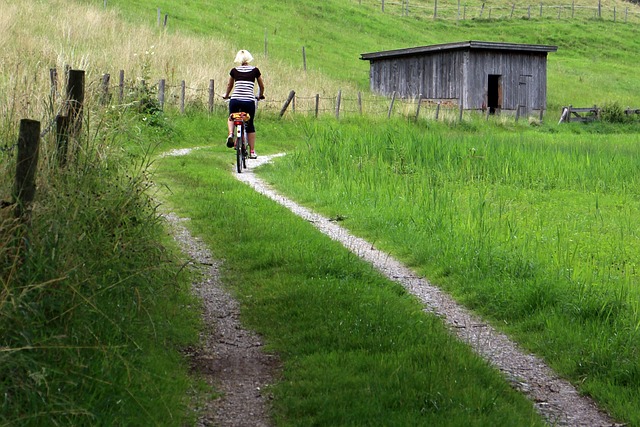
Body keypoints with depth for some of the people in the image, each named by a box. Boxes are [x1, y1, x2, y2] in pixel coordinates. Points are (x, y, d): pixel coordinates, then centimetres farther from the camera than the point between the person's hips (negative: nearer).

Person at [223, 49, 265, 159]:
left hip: (235, 100, 1)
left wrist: (226, 95, 42)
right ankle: (252, 152, 15)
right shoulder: (255, 70, 5)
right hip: (249, 101, -1)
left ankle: (230, 134, -1)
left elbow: (229, 86, 23)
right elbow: (262, 86, 18)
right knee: (250, 125, 15)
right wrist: (260, 96, 38)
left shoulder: (234, 71, 7)